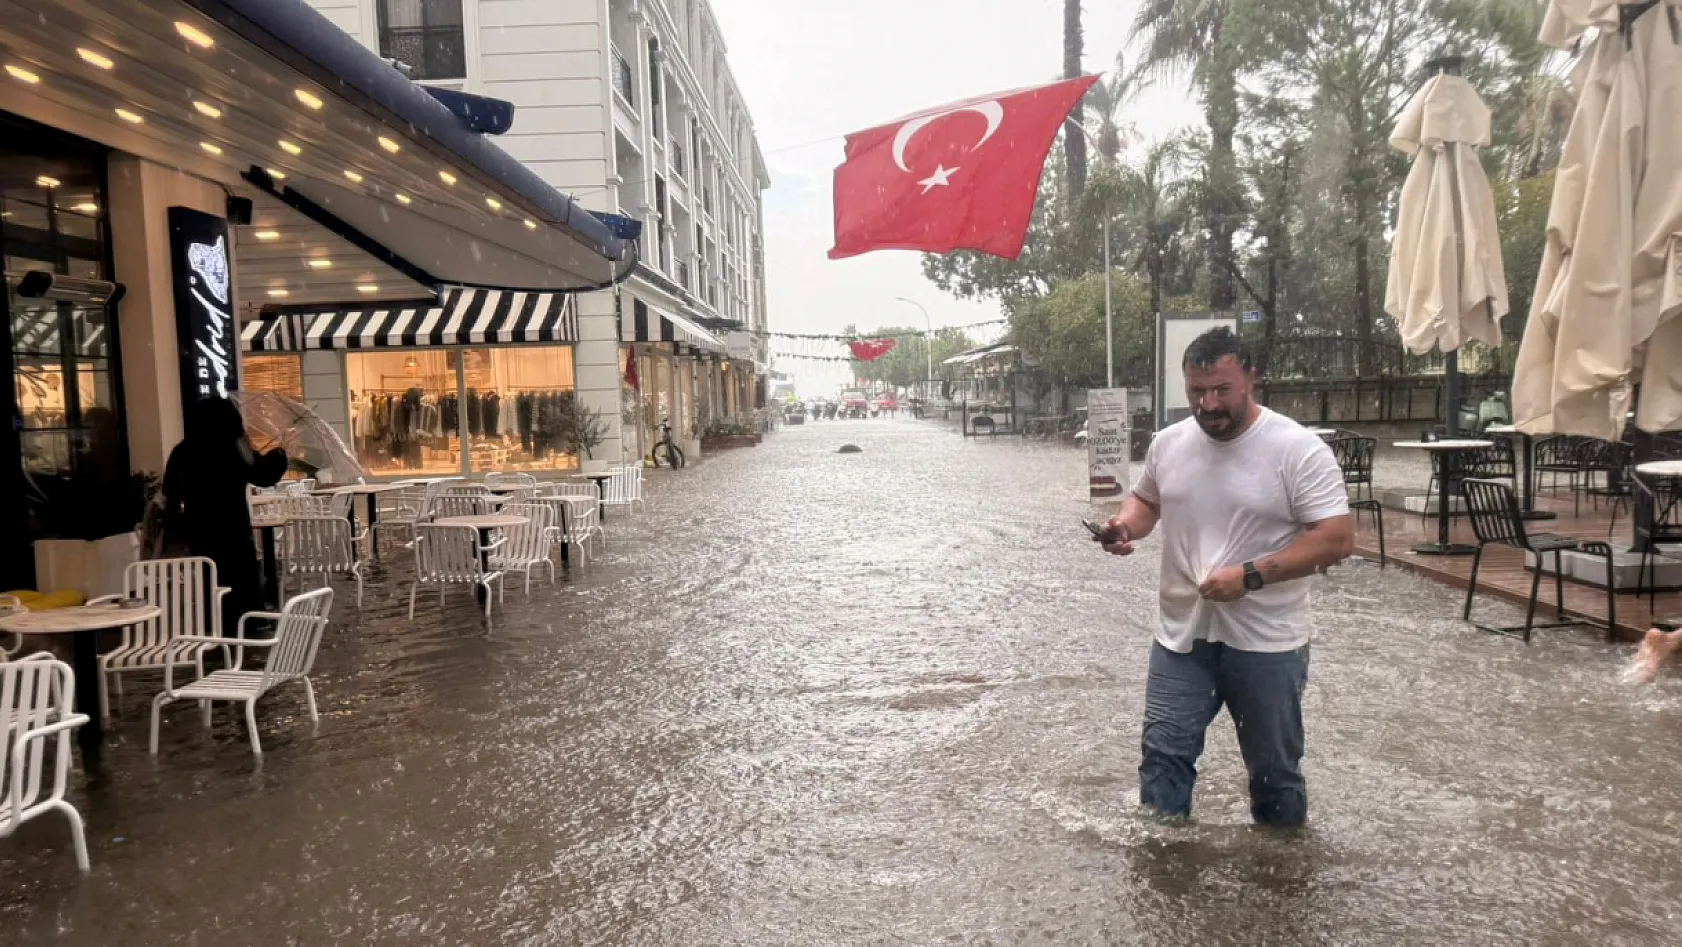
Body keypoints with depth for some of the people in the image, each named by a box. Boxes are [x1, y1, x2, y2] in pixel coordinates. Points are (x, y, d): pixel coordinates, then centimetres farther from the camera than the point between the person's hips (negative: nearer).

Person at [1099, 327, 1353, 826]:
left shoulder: (1299, 448, -15)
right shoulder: (1168, 443, 1)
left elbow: (1336, 539, -17)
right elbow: (1146, 500, 18)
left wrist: (1250, 575, -25)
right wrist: (1125, 524, -6)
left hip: (1266, 642, -3)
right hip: (1181, 634, 4)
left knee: (1274, 769, 13)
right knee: (1162, 753, 5)